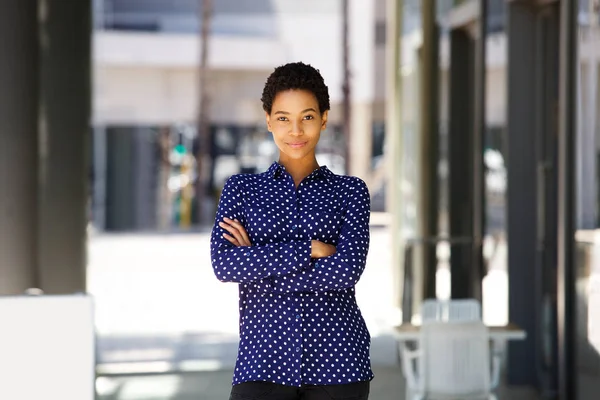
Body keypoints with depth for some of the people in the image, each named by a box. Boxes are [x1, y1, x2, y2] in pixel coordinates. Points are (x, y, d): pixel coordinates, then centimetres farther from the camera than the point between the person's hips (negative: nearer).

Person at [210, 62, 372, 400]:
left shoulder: (351, 191, 9)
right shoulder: (241, 188, 12)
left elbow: (348, 269, -8)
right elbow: (223, 264, -5)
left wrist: (258, 263, -7)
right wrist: (309, 249, -11)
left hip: (337, 359, 0)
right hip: (264, 359, 0)